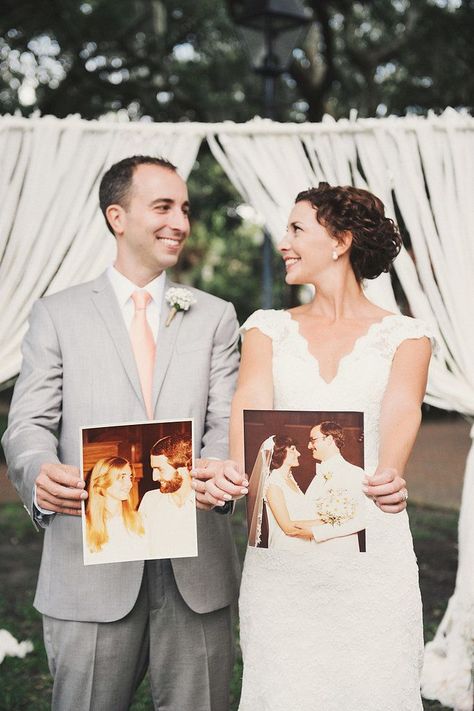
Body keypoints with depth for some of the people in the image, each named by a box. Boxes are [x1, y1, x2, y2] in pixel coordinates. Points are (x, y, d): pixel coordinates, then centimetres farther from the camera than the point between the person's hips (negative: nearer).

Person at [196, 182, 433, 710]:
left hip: (372, 546, -1)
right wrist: (234, 469, -30)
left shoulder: (404, 335, 4)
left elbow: (400, 411, -14)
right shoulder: (268, 328, 10)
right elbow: (252, 403, -9)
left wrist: (388, 475, -36)